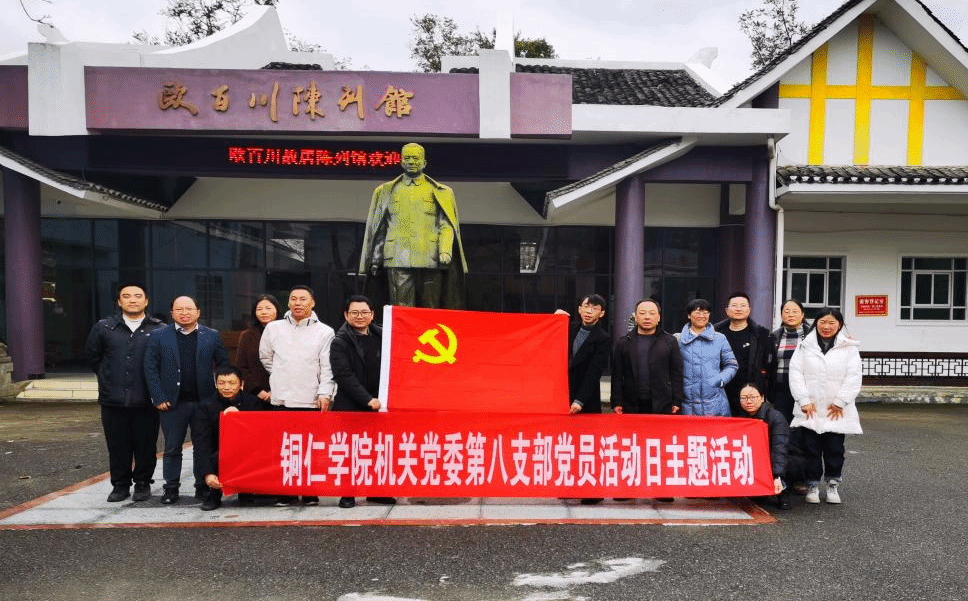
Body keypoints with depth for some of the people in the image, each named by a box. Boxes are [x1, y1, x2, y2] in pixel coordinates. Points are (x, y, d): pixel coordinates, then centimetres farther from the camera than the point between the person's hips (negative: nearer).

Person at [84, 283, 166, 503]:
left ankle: (142, 484, 19)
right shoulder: (103, 328, 7)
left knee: (146, 445, 4)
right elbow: (92, 355, 20)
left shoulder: (159, 329, 1)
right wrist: (108, 377, 16)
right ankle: (120, 485, 21)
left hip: (146, 401, -2)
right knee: (117, 445, 8)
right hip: (113, 400, 2)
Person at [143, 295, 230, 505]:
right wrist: (159, 398, -6)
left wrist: (220, 393, -2)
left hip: (204, 401, 1)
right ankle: (171, 488, 18)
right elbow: (150, 368, 1)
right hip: (173, 402, 0)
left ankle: (203, 486, 17)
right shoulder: (159, 336, 4)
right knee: (172, 448, 7)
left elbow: (224, 364, 6)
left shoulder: (211, 336, 5)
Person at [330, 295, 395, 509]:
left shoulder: (380, 337, 12)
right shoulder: (340, 342, -2)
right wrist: (367, 399, -17)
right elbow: (344, 376, -11)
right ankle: (347, 494, 12)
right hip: (350, 406, -4)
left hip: (378, 403, 4)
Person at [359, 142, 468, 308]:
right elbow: (379, 229, 19)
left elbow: (446, 226, 5)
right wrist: (375, 259, 13)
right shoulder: (387, 192, 18)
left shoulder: (439, 193, 13)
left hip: (430, 260, -1)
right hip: (399, 259, 1)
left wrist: (445, 251, -12)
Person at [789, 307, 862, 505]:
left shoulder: (849, 347, 3)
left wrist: (840, 402, -8)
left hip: (837, 411, 0)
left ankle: (833, 485, 22)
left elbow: (853, 377, -2)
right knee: (811, 448, 5)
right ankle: (812, 485, 17)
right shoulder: (804, 346, 4)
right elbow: (796, 373, -1)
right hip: (810, 410, 0)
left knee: (834, 448, 7)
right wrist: (804, 401, -9)